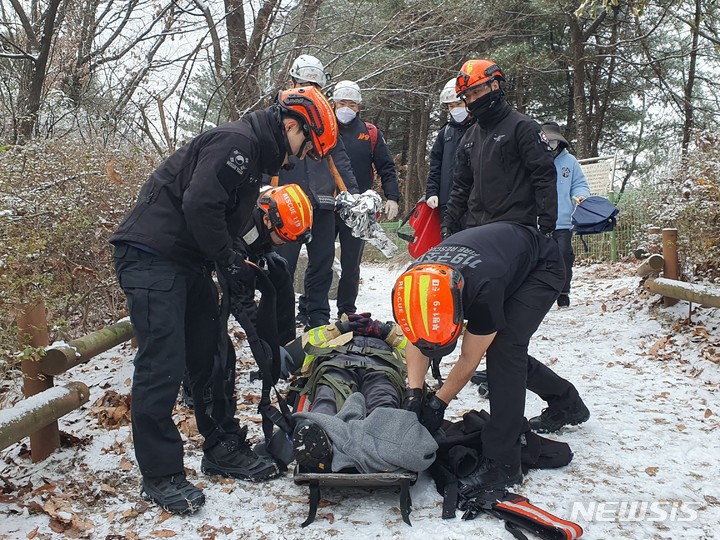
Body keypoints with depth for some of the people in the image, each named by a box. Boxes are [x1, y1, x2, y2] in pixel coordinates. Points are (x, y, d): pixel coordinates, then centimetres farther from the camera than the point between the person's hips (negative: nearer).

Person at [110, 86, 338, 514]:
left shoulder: (256, 154, 18)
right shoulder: (235, 141, -15)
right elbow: (199, 205, -26)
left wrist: (239, 262, 10)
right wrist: (229, 260, -15)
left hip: (189, 262, 10)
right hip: (153, 258, -10)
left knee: (210, 355, 12)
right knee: (164, 364, -8)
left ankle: (221, 448, 23)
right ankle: (161, 473, 3)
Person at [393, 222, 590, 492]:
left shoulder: (484, 289, -43)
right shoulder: (412, 283, -26)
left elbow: (469, 359, -27)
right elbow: (416, 340, -9)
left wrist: (438, 404, -19)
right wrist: (414, 393, -19)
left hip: (542, 266, -7)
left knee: (504, 348, -22)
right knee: (506, 351, 11)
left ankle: (502, 462, -17)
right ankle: (567, 402, 36)